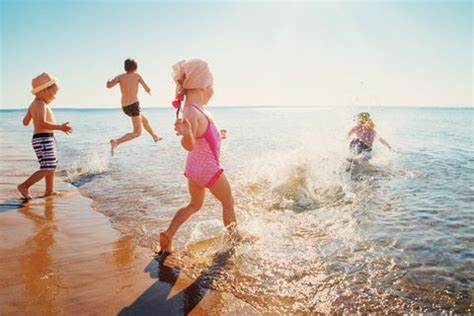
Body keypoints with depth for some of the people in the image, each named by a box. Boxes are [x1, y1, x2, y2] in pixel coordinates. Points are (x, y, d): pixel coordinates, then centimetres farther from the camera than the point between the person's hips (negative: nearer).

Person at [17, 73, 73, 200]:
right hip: (44, 139, -11)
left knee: (52, 165, 20)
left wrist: (31, 113, 42)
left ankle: (49, 190, 29)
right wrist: (60, 127, -33)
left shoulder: (33, 104, 15)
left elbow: (25, 122, 24)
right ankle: (24, 186, -5)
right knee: (47, 169, -11)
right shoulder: (41, 104, -15)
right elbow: (42, 123, -31)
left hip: (46, 139, 11)